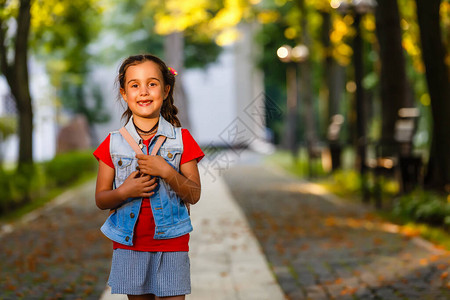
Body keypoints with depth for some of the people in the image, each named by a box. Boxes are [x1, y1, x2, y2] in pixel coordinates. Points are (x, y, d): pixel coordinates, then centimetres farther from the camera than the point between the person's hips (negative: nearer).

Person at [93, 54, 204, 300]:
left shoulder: (181, 139, -1)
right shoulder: (113, 143, 1)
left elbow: (194, 195, -2)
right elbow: (100, 199, 4)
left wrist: (166, 172, -18)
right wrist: (124, 191, -17)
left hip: (171, 241, -1)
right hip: (129, 244, 1)